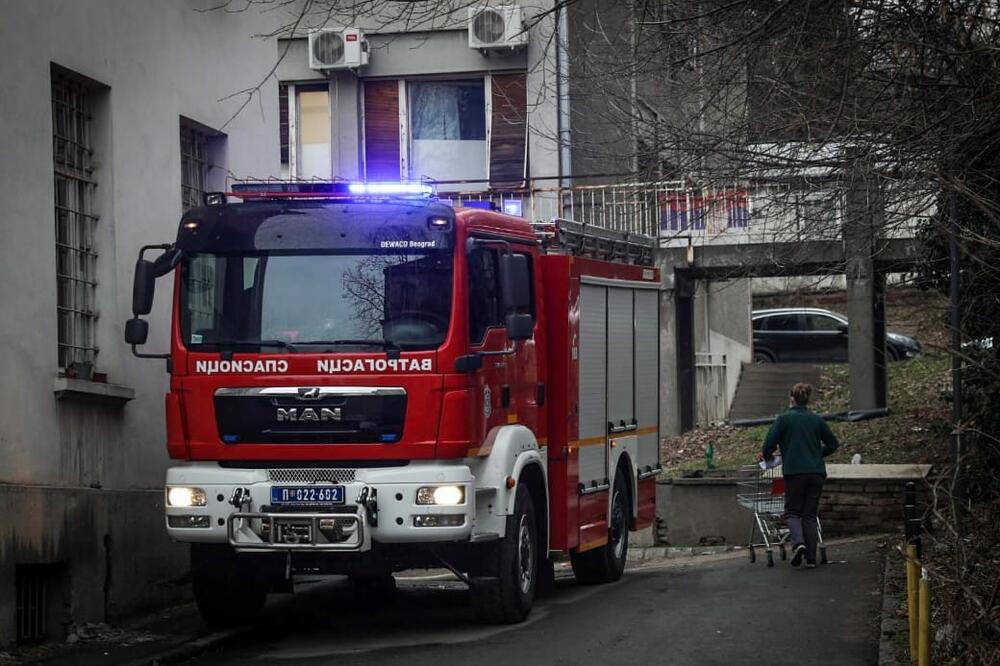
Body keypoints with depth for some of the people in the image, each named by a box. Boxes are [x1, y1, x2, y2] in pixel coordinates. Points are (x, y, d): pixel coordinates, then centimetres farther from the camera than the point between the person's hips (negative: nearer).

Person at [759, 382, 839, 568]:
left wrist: (766, 455, 16)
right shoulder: (817, 419, 10)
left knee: (793, 511, 8)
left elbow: (770, 443, -5)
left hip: (795, 471, -3)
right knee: (810, 514, 9)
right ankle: (811, 558, 5)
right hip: (816, 472, 3)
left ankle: (798, 542, -20)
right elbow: (832, 444, 16)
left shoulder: (784, 419, -2)